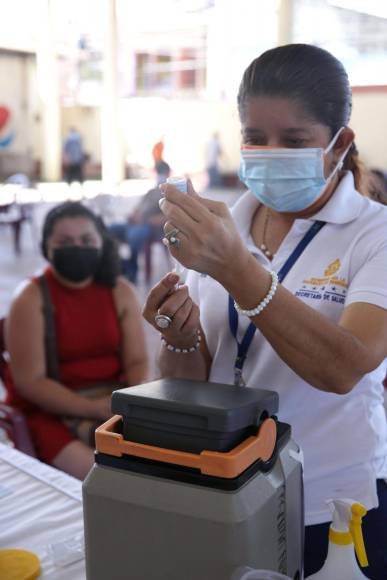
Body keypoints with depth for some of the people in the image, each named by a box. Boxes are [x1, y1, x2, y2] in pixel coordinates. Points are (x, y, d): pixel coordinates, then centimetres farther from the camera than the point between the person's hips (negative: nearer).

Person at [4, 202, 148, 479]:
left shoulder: (120, 291, 4)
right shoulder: (31, 300, -8)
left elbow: (137, 361, 2)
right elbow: (30, 381, -12)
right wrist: (93, 407, -21)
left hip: (113, 401, 4)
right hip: (52, 409, -4)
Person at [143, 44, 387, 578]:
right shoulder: (220, 227, -1)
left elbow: (344, 369, -28)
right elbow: (191, 384, 2)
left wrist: (237, 269, -36)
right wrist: (180, 340, -19)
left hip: (336, 513, -3)